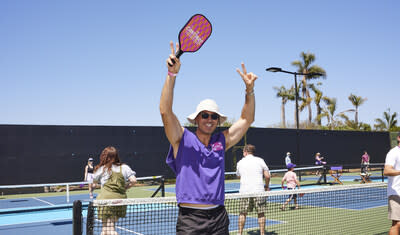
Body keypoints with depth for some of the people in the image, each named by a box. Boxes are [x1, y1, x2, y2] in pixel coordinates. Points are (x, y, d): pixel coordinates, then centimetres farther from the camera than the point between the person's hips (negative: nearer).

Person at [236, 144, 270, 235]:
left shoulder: (240, 163, 10)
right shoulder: (260, 160, 4)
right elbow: (267, 176, 0)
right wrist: (267, 186, 15)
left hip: (244, 191, 2)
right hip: (259, 190, -1)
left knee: (242, 213, 11)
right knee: (261, 213, 7)